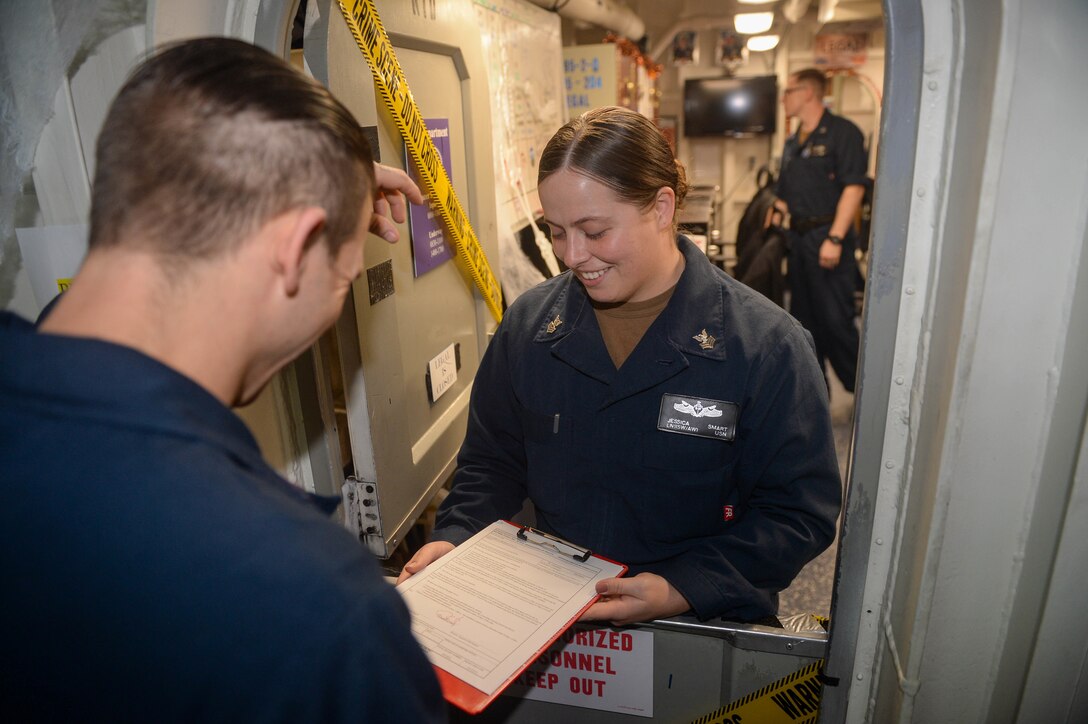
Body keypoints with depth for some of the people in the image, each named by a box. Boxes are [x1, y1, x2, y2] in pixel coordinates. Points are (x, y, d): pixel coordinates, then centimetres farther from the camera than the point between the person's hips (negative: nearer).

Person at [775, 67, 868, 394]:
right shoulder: (793, 143, 17)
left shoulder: (841, 132, -7)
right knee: (803, 315, 12)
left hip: (827, 237, -8)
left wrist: (835, 238, -21)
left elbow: (854, 187, -15)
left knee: (835, 318, -5)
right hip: (798, 238, 8)